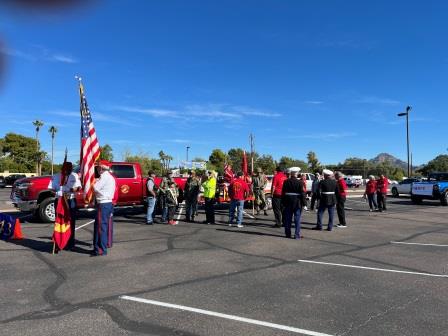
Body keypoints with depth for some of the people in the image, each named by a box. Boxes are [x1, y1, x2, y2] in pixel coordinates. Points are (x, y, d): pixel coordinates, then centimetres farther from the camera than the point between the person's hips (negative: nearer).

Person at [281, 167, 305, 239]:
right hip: (297, 202, -2)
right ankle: (297, 235, 4)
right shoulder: (300, 182, -9)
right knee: (297, 219, 4)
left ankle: (288, 234, 16)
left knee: (288, 218, 10)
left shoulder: (286, 182, -1)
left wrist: (283, 203, 7)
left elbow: (283, 193, 1)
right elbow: (302, 193, -9)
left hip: (288, 202, 3)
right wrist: (303, 203, -3)